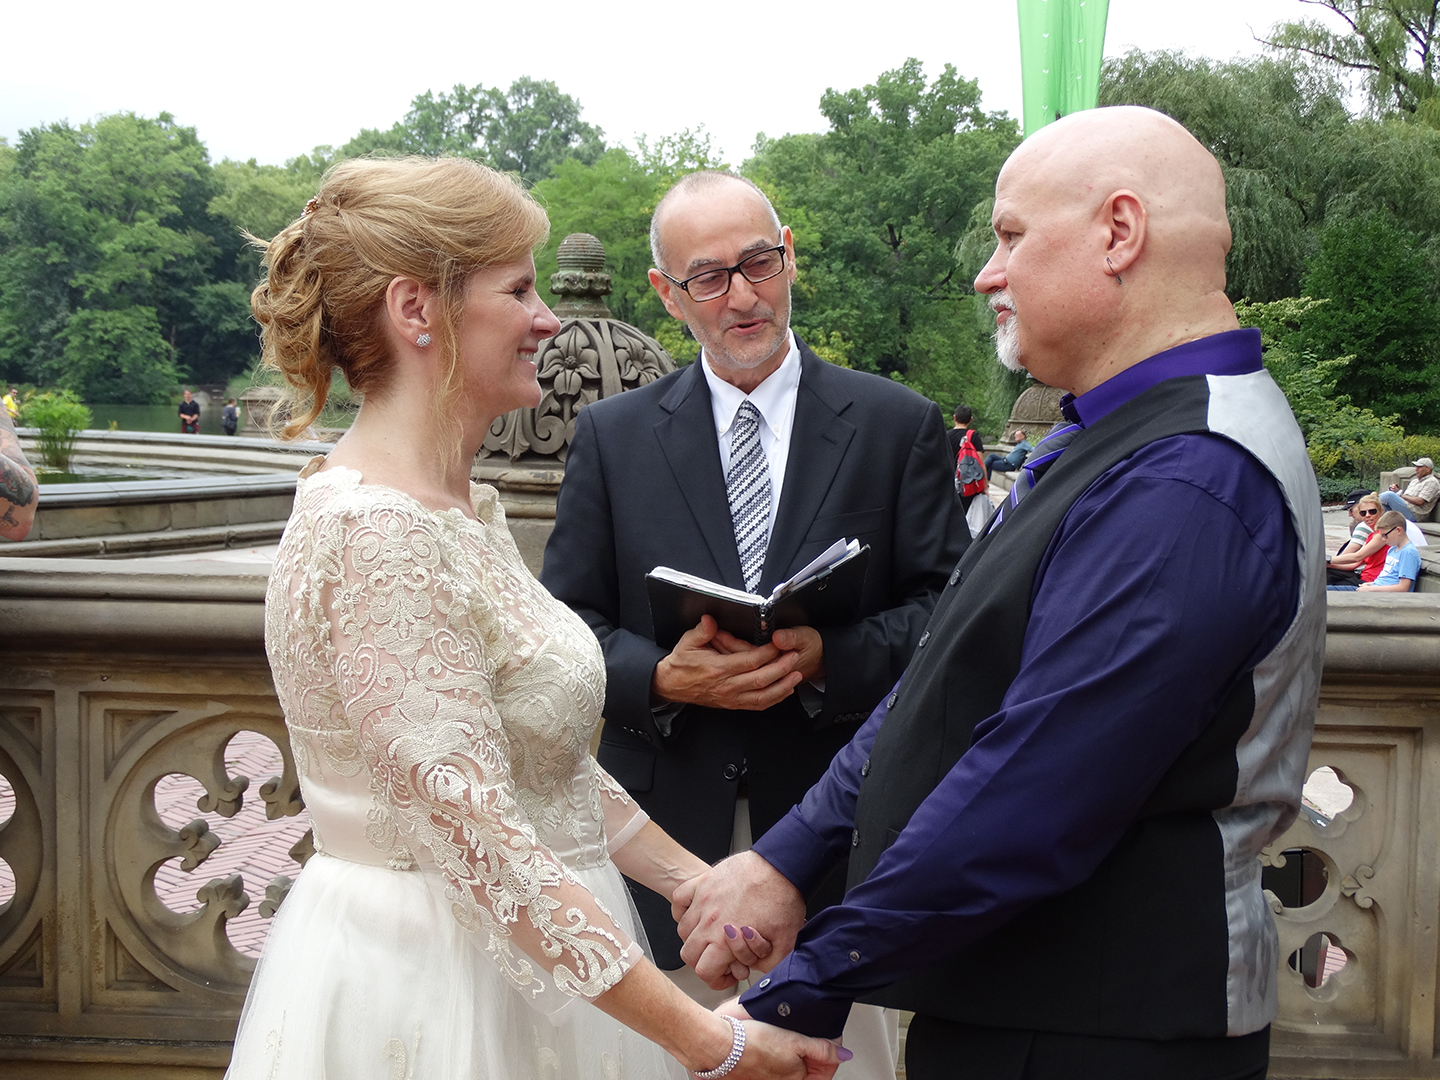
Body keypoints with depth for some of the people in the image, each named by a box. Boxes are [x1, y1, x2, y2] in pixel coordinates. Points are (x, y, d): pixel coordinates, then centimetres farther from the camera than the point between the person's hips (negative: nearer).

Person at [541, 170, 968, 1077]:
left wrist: (830, 657, -19)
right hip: (669, 830, 1)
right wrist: (663, 677, -16)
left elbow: (948, 609, -1)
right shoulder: (612, 437, 5)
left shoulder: (899, 425, 2)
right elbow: (568, 624, 4)